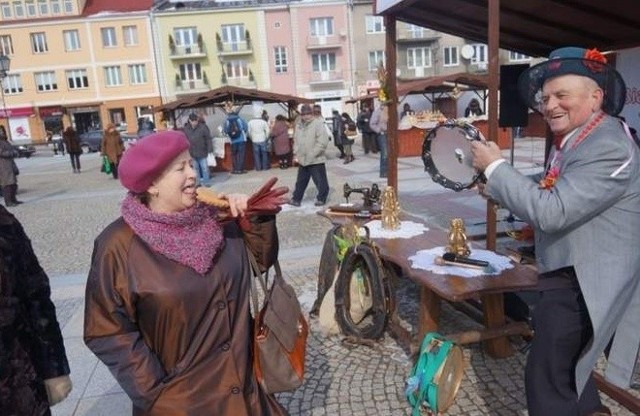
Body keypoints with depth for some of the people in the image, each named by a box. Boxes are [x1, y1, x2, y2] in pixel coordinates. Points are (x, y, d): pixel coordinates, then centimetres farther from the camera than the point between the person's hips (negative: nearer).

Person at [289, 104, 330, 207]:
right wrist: (296, 153, 6)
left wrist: (312, 154, -21)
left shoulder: (318, 123, -13)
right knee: (301, 181, 16)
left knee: (320, 181, 5)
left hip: (316, 160, -6)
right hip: (302, 159, 6)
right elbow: (296, 140, 19)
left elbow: (323, 142, -19)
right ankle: (296, 199, 25)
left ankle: (321, 199, 22)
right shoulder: (299, 124, 9)